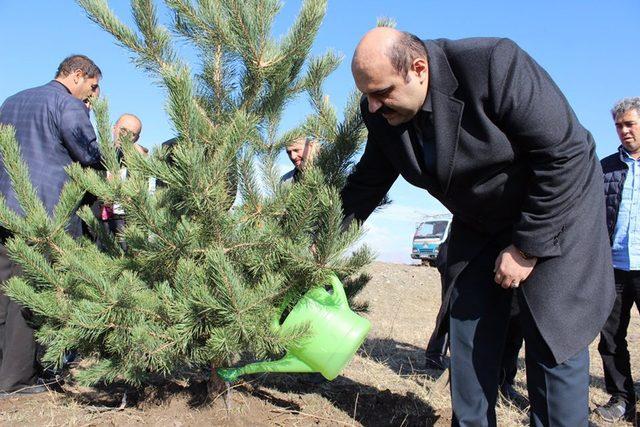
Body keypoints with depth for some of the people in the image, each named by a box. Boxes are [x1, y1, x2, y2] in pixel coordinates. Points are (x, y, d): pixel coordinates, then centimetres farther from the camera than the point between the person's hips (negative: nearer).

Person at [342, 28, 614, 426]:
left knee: (553, 344, -7)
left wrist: (527, 246, -21)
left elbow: (564, 153, -25)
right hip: (480, 226, 6)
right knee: (468, 333, 4)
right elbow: (367, 183, 2)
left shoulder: (492, 64, -29)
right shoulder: (383, 114, -11)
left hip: (555, 212, -5)